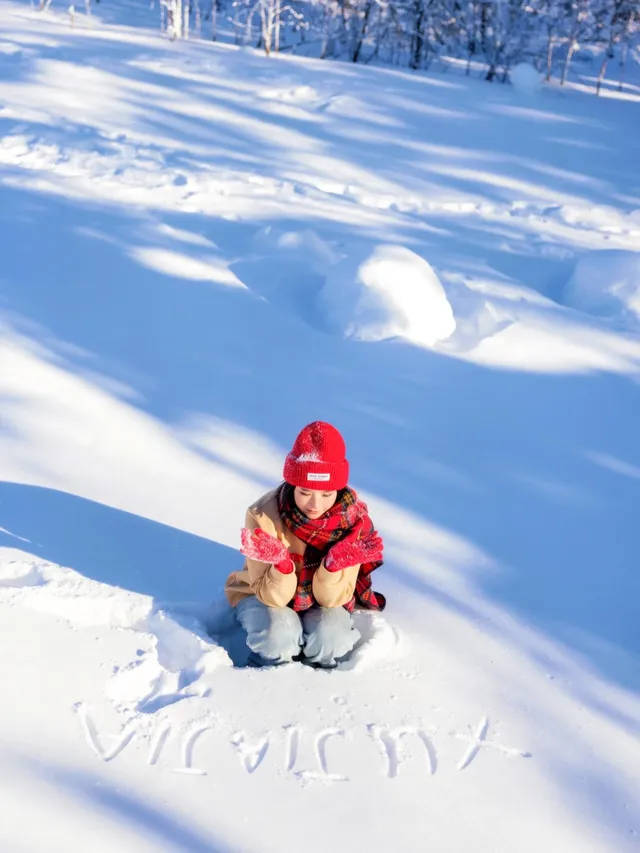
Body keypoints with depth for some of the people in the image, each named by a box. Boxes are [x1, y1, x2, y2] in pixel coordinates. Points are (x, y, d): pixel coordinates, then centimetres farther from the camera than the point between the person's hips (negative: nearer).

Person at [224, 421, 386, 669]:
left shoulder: (353, 519, -23)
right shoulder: (264, 516, -28)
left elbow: (333, 599, -19)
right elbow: (273, 596, -24)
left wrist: (333, 566, -40)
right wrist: (282, 566, -45)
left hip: (323, 597, 2)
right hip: (266, 595, -1)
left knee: (329, 639, -29)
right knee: (279, 636, -32)